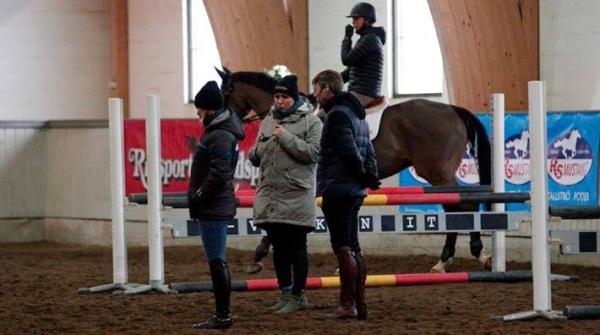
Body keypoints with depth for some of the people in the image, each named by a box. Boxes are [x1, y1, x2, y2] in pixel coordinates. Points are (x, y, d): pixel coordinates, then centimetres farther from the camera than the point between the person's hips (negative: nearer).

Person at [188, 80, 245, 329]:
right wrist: (197, 199, 14)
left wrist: (198, 197, -15)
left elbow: (218, 175, -22)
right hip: (213, 208, 10)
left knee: (217, 261, -7)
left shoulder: (221, 136, -16)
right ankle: (222, 314, 18)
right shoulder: (216, 130, 16)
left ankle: (223, 315, -5)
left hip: (214, 209, -10)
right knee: (217, 262, 13)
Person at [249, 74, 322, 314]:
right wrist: (258, 150, -5)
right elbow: (255, 158, 18)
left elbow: (313, 152, -17)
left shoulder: (311, 122, -4)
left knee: (297, 247, 1)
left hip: (296, 196, -6)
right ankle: (286, 293, 22)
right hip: (269, 196, 6)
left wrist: (286, 138, -19)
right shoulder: (268, 122, 13)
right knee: (278, 248, 12)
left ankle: (297, 296, 9)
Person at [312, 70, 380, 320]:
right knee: (353, 248, 13)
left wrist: (364, 177, -8)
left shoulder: (337, 114, -13)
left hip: (337, 191, -10)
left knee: (343, 248, -9)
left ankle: (347, 305, -9)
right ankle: (359, 303, 15)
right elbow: (368, 151, 17)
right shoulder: (356, 114, 19)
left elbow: (349, 151, -21)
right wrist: (370, 175, 5)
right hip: (354, 191, 10)